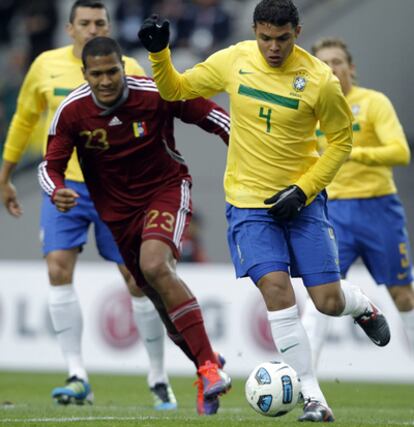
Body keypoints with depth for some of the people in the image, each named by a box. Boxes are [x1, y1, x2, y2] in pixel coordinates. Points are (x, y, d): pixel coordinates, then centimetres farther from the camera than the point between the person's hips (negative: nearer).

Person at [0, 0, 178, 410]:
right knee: (58, 268, -16)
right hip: (64, 184, 1)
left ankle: (159, 379, 14)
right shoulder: (46, 66, 2)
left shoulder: (127, 70, -4)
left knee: (138, 280, 0)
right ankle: (77, 377, -14)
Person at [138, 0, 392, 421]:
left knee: (328, 302, -2)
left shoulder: (319, 80, -13)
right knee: (276, 289, -17)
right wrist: (158, 53, -12)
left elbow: (340, 140, -2)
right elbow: (175, 89, 6)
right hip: (249, 202, 1)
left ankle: (363, 306, 38)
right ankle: (311, 396, -9)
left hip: (301, 199, -1)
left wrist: (303, 190, -11)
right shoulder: (233, 61, -6)